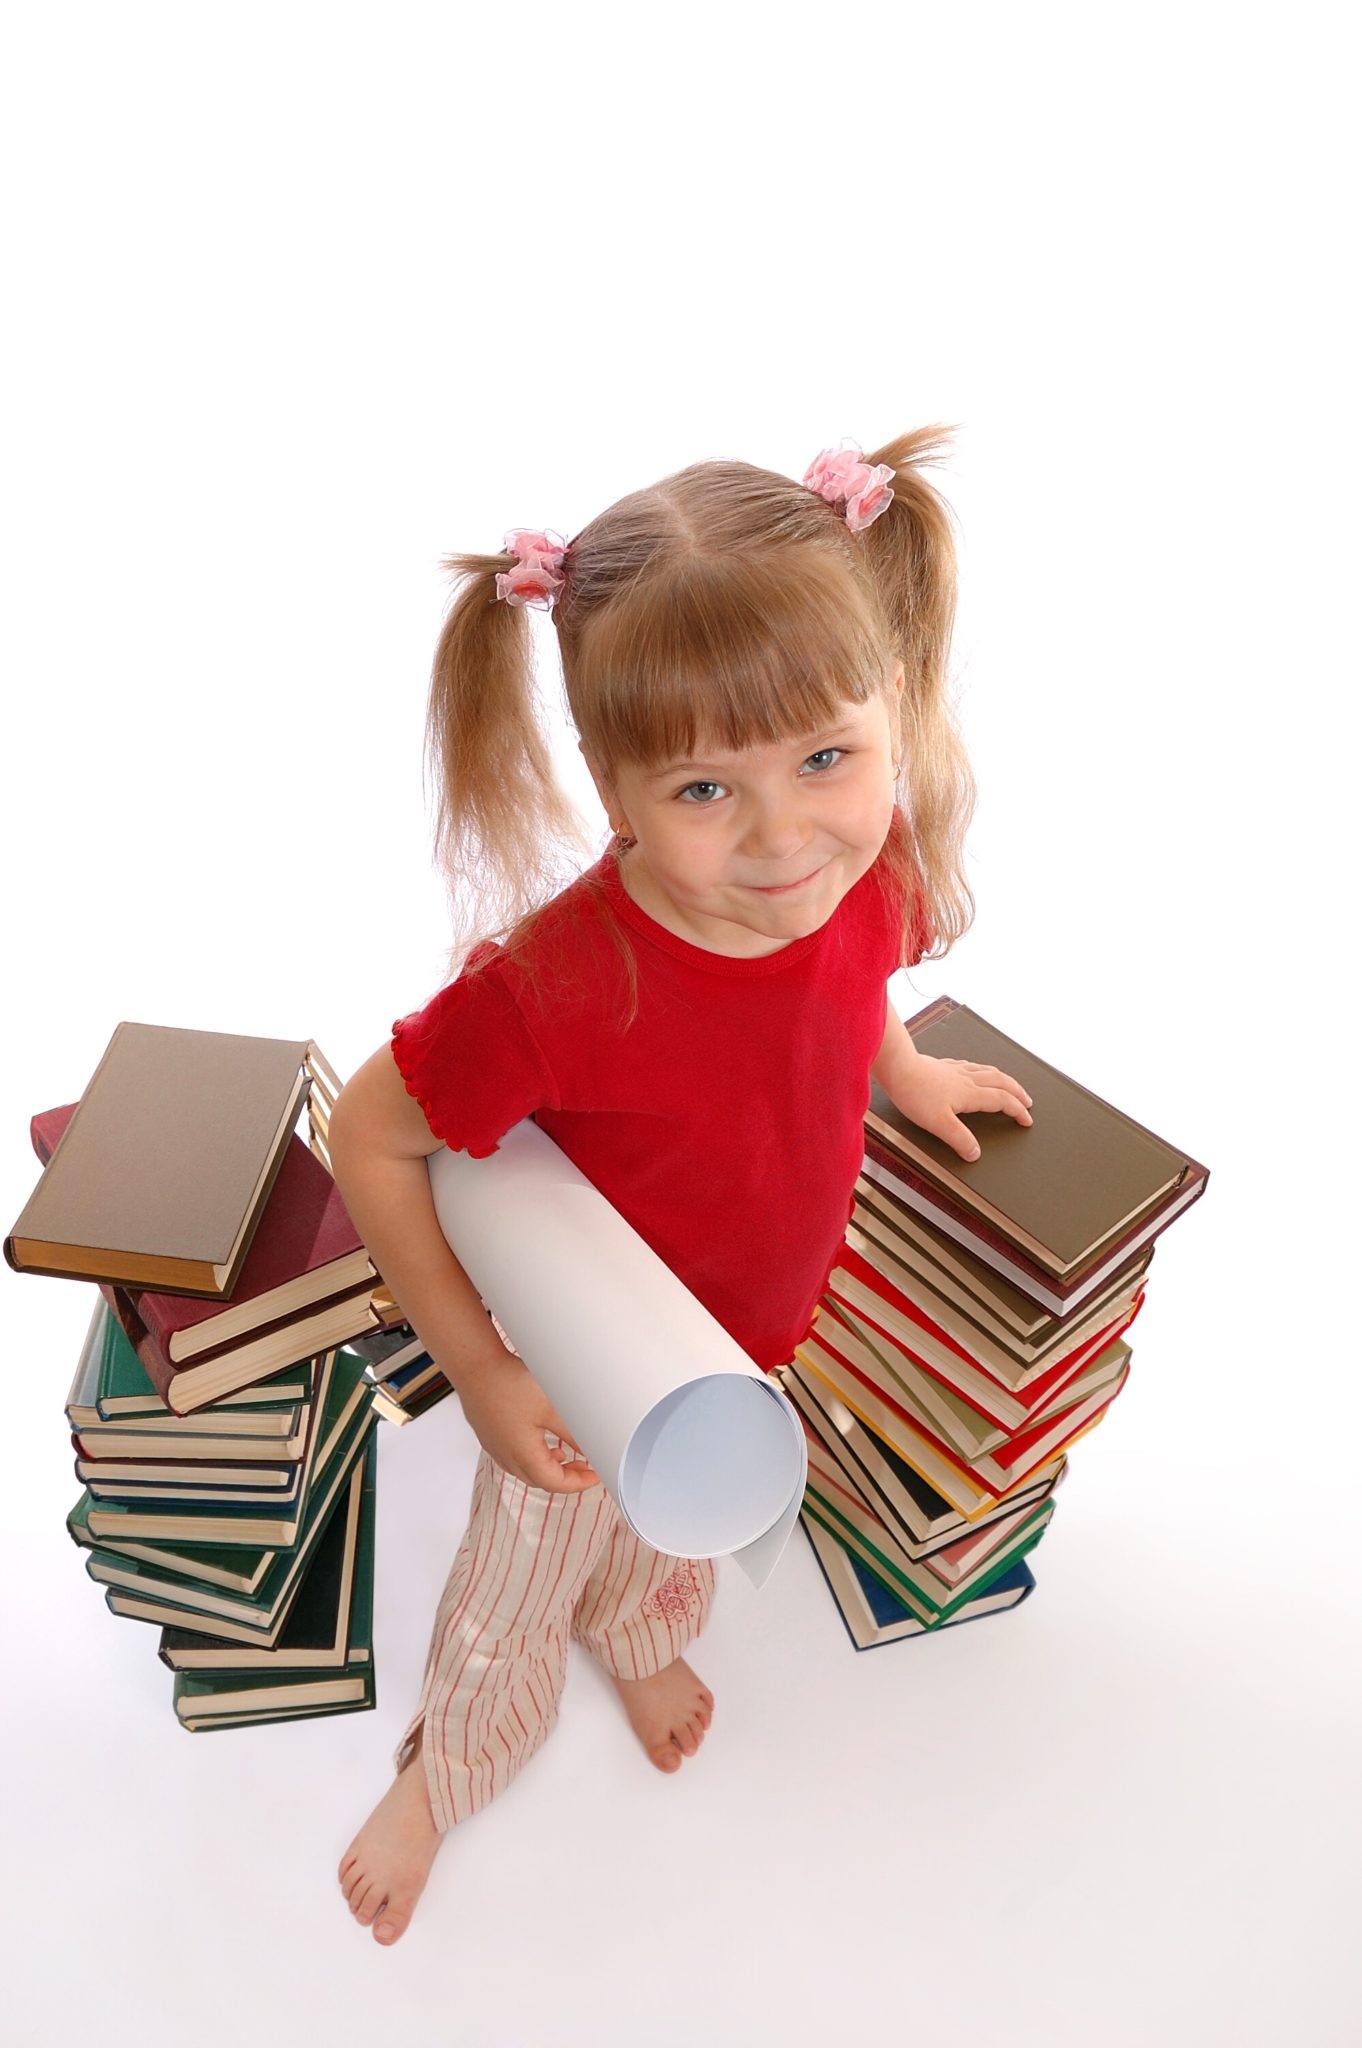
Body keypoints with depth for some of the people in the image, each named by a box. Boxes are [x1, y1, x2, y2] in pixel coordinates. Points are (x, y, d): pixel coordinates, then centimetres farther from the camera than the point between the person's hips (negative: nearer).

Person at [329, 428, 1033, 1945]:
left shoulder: (874, 876, -25)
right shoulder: (559, 981, -42)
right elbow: (366, 1139, -28)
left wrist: (905, 1071, 15)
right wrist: (480, 1371, -24)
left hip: (749, 1343, 5)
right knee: (517, 1597, 24)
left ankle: (640, 1635, 72)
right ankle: (448, 1765, 59)